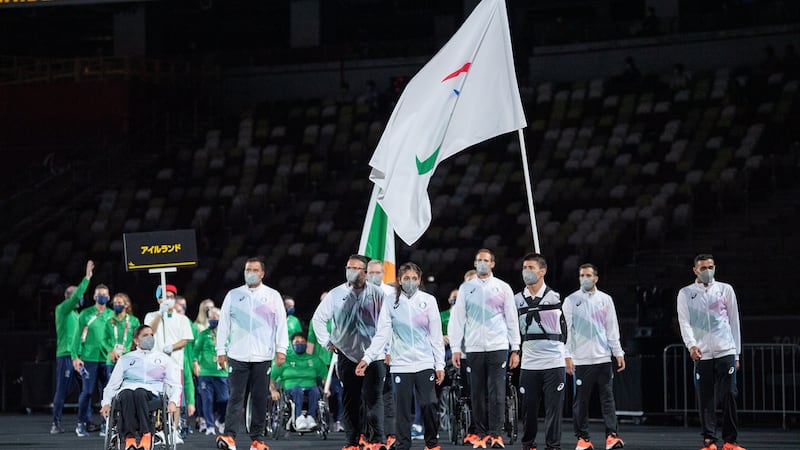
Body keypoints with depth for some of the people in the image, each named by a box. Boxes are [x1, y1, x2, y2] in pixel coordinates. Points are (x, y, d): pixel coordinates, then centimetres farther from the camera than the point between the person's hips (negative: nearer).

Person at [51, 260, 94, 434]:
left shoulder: (75, 313, 20)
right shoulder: (62, 309, -3)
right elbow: (77, 295, -17)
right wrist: (87, 277, -18)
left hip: (78, 355, 8)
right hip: (65, 355, -8)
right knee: (61, 390, -7)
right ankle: (56, 423, -5)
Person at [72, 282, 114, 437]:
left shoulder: (111, 315, 12)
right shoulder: (86, 314, 3)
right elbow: (78, 336, 1)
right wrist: (76, 356, -6)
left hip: (107, 359, 3)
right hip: (89, 358, -3)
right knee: (87, 391, -5)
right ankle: (82, 423, 0)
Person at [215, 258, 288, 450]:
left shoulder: (272, 296, 9)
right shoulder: (233, 295, 10)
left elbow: (281, 324, 7)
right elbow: (223, 324, 11)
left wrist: (281, 349, -1)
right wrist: (221, 350, 5)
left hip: (263, 356, 0)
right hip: (238, 355, 0)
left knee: (260, 398, 2)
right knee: (236, 397, -7)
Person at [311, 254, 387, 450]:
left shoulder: (377, 294, 1)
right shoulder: (337, 294, 6)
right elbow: (318, 318, 15)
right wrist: (327, 342, 10)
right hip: (347, 355, 3)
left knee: (373, 397, -11)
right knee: (350, 401, 5)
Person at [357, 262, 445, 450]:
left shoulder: (428, 300, 5)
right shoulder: (390, 303, 4)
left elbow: (436, 335, 6)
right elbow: (382, 334, 0)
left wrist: (440, 364, 2)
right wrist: (367, 358, -11)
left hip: (425, 364, 0)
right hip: (400, 364, 0)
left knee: (429, 404, -5)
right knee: (403, 408, 1)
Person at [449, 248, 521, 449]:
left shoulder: (503, 288, 7)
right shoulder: (466, 288, 9)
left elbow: (512, 320, 7)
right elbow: (457, 319, 7)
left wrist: (515, 349, 2)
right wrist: (455, 348, -1)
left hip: (498, 347, -1)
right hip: (474, 348, 2)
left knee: (496, 392, -7)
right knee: (477, 393, 4)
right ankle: (480, 433, 10)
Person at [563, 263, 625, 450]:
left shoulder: (605, 300, 10)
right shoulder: (571, 301, 4)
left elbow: (612, 328, 12)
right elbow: (566, 330, 1)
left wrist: (618, 353, 6)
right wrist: (567, 356, -8)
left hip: (603, 358, 1)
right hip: (581, 359, -1)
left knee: (607, 397, -4)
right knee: (581, 400, 1)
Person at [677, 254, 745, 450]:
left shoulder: (725, 289, 11)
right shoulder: (686, 294, 9)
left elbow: (734, 321, 13)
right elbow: (684, 322, 3)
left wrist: (737, 353, 10)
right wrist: (691, 345, -15)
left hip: (726, 352, 0)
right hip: (701, 354, 0)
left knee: (729, 396, -7)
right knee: (705, 399, -2)